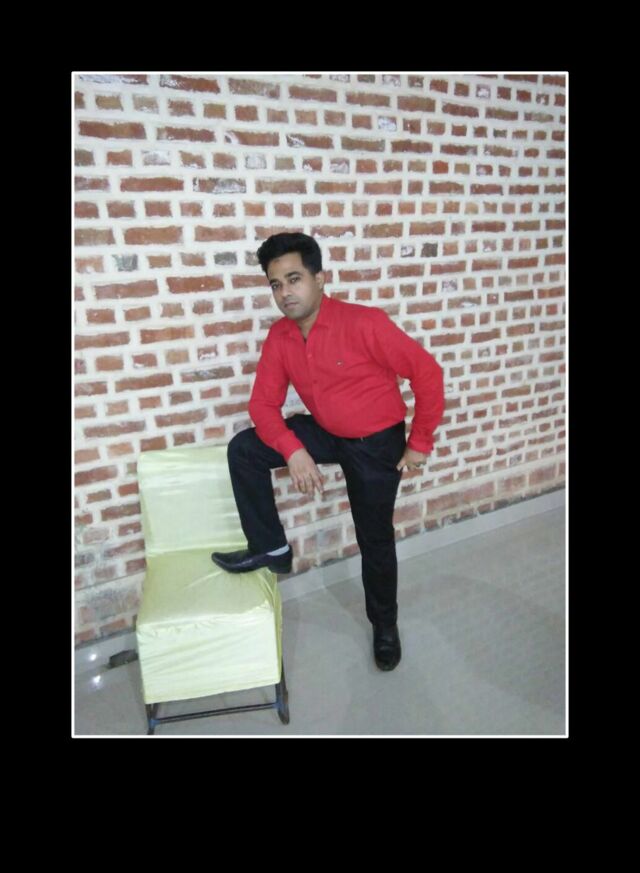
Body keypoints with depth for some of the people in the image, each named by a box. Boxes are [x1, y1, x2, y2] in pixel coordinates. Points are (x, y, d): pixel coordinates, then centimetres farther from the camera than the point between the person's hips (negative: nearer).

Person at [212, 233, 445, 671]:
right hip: (326, 433, 5)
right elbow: (264, 402, -7)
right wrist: (292, 451, -24)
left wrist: (420, 443, -15)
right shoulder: (279, 336, -8)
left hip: (376, 442, -4)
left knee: (375, 540, 7)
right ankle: (271, 548, 4)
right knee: (243, 449, -11)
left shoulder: (365, 323, -26)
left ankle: (385, 624, 34)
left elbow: (427, 373, -21)